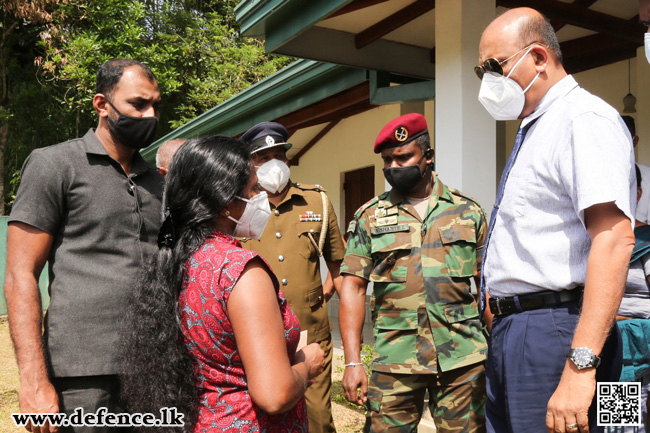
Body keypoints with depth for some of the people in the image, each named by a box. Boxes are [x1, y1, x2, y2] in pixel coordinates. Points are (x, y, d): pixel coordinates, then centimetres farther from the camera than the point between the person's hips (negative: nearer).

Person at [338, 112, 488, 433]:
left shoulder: (468, 211, 7)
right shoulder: (369, 217, 6)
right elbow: (353, 288, 2)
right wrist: (352, 361, -5)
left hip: (464, 360, 1)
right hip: (394, 360, 0)